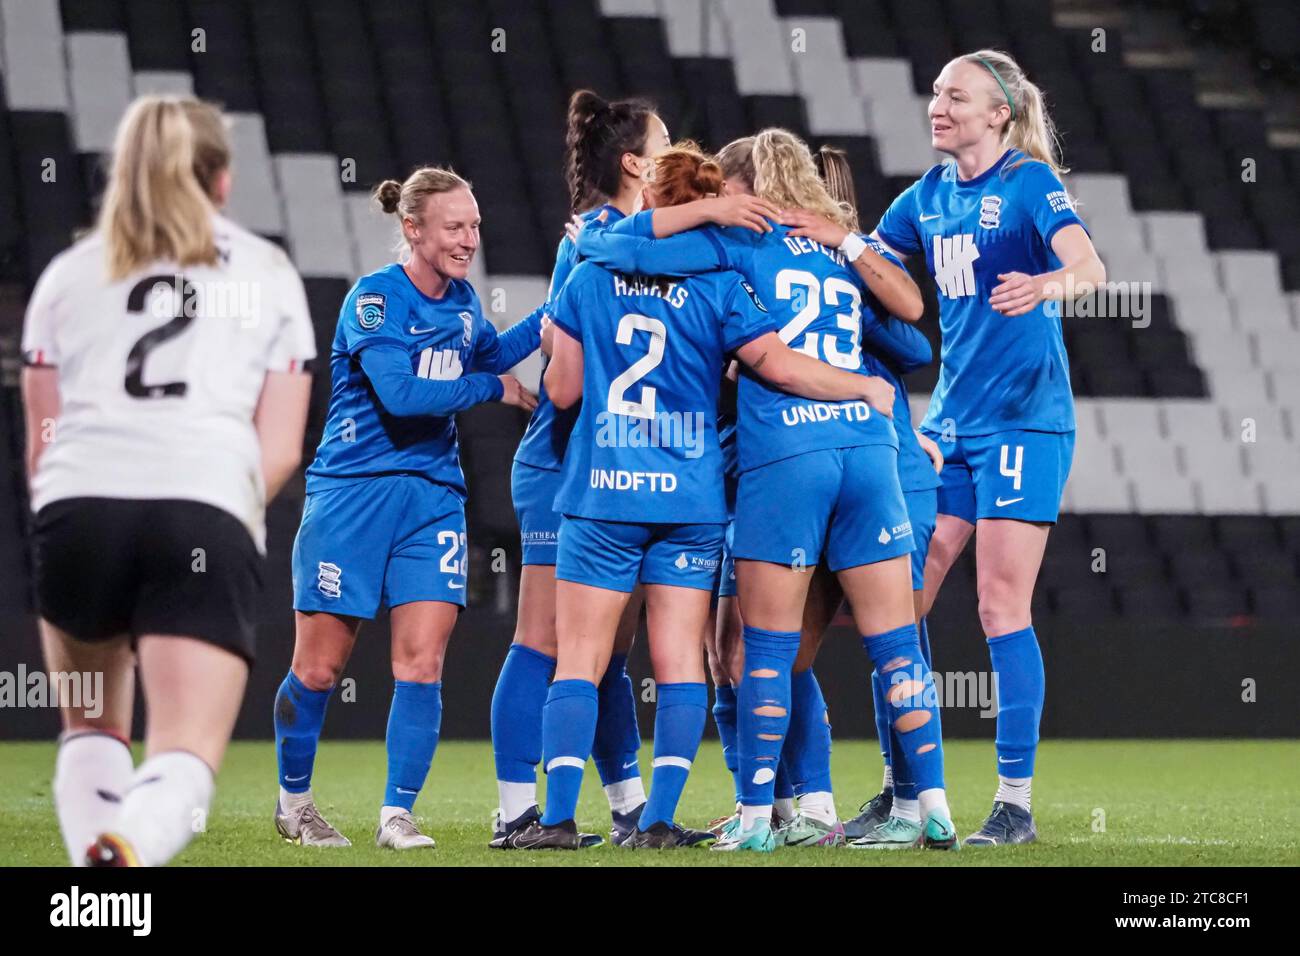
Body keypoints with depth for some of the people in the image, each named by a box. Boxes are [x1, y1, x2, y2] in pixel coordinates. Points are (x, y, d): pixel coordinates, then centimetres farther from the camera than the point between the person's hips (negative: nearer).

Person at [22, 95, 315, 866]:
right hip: (214, 510, -2)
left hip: (81, 500, 2)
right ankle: (128, 851, -39)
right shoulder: (268, 274, 22)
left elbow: (41, 446, 17)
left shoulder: (69, 274, 22)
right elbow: (281, 450, 13)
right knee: (184, 765, -7)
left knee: (92, 731, 22)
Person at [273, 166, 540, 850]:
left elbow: (487, 355, 30)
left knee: (422, 662, -7)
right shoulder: (373, 299, -11)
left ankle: (396, 814, -1)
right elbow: (400, 391, -23)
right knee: (319, 668, 2)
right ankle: (292, 799, 21)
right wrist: (494, 388, -13)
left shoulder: (462, 301, 9)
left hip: (433, 497, 5)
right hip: (353, 491, -5)